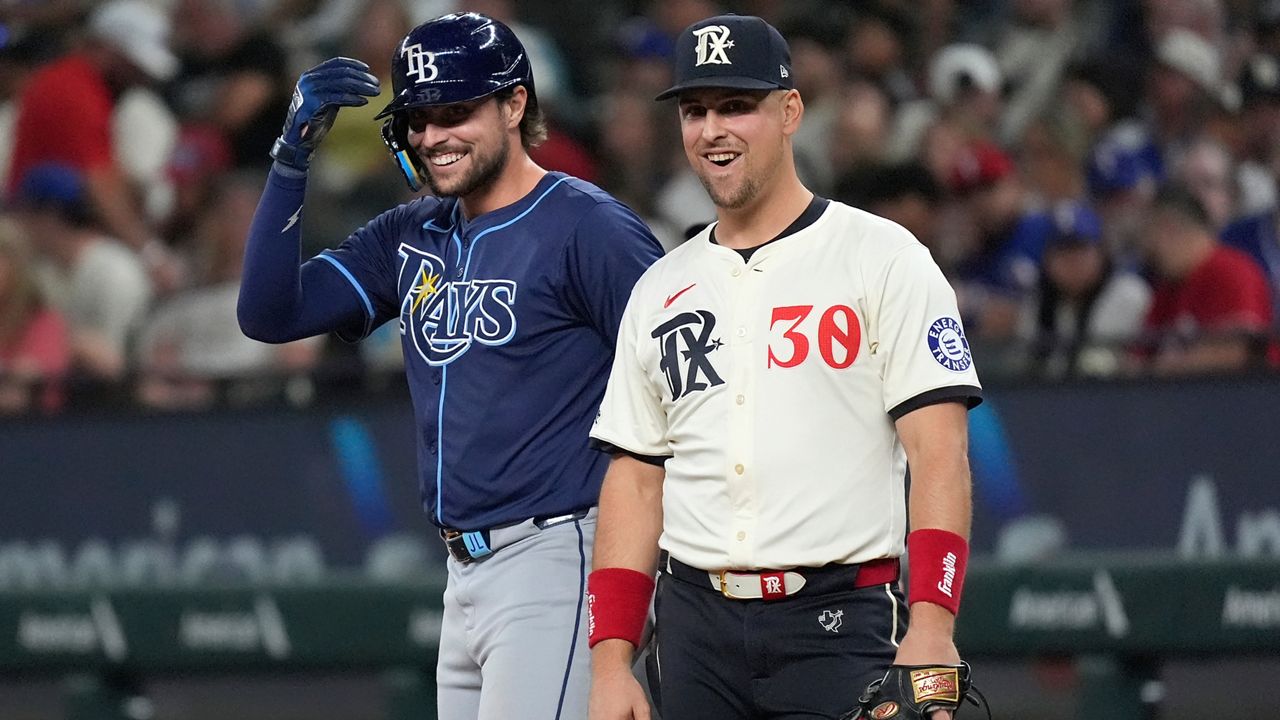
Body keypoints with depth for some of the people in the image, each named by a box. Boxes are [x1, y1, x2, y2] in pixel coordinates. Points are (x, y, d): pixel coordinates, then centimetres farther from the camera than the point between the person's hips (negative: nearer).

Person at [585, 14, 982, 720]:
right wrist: (610, 661, 4)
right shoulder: (659, 291, 16)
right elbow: (636, 479, 14)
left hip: (840, 629, -5)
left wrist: (931, 624, -20)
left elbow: (939, 453, -8)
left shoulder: (883, 259, 0)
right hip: (698, 627, 5)